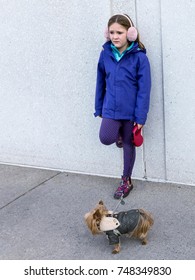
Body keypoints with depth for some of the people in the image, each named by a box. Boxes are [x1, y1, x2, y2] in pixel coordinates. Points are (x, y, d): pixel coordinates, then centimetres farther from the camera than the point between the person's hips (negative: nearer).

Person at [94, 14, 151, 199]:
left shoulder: (139, 57, -13)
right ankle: (119, 134, 22)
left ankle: (126, 181, 30)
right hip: (111, 108, 2)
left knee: (128, 144, 10)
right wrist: (99, 108, 10)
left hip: (131, 110, -2)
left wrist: (141, 116, -14)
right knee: (106, 139, -16)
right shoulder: (105, 54, -2)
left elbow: (144, 89, -12)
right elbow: (100, 82, 7)